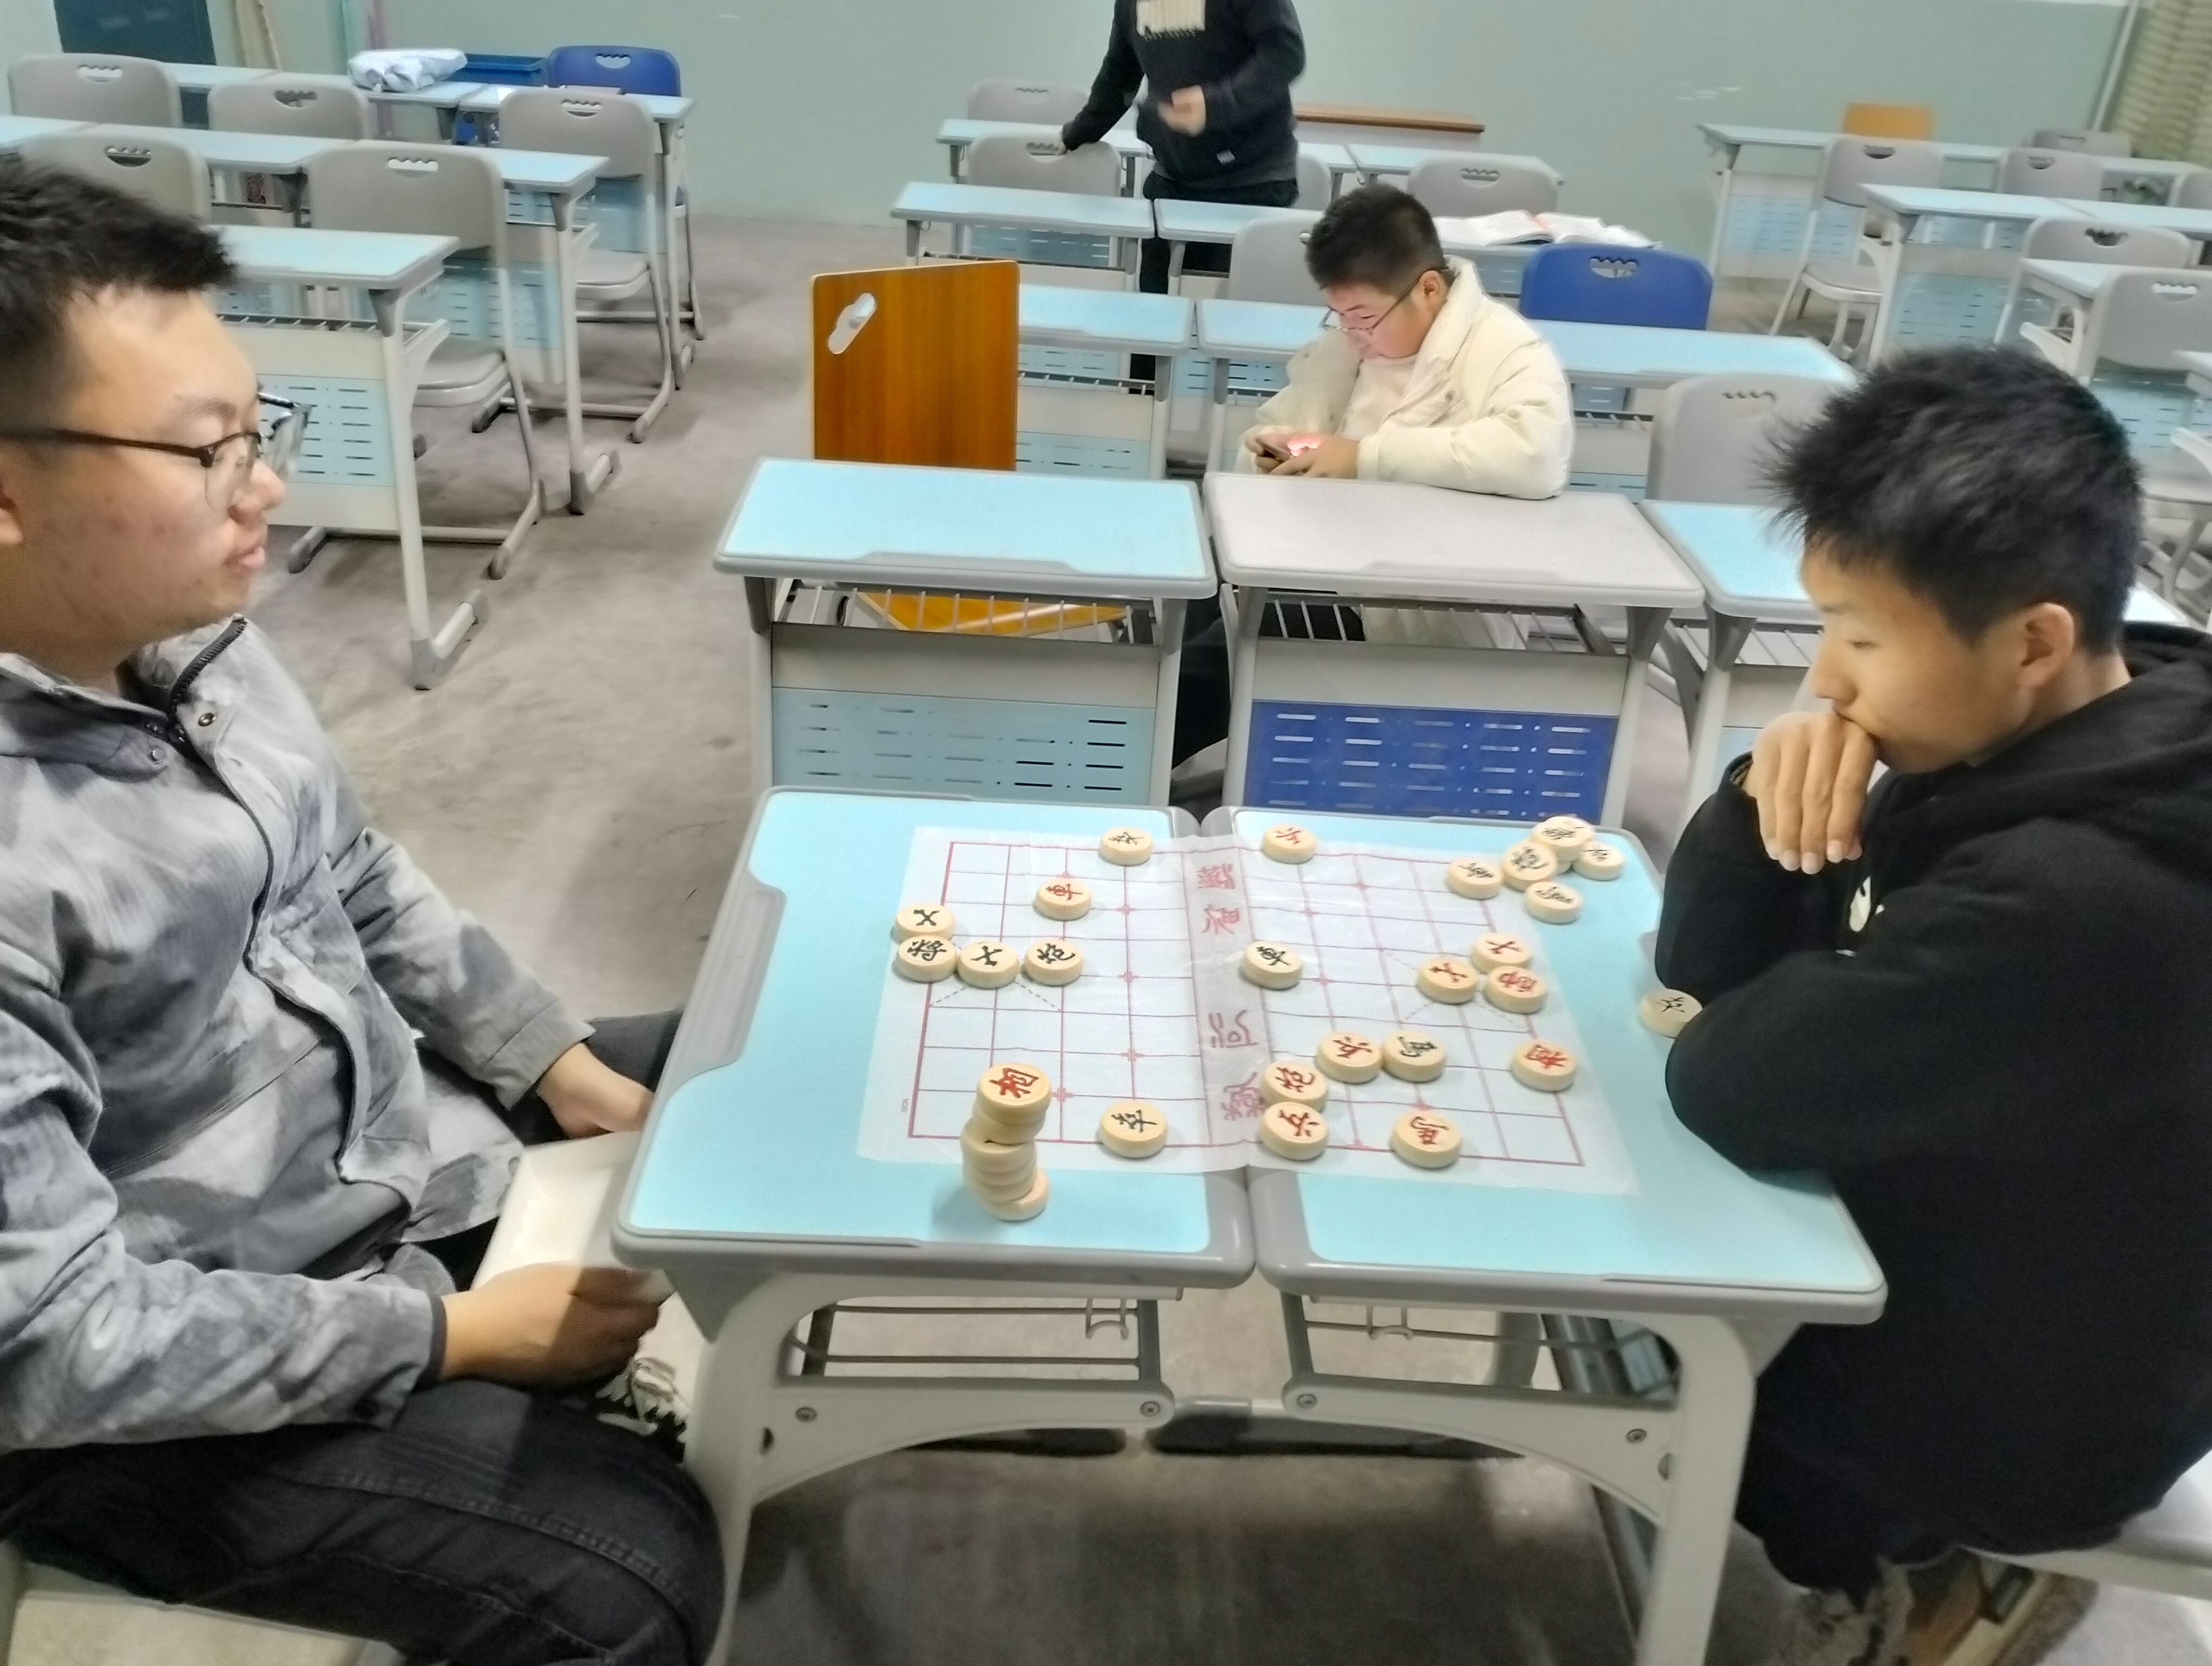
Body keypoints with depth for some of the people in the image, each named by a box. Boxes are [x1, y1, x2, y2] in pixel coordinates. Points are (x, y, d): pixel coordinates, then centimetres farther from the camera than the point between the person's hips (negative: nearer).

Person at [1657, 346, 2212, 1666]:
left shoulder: (2073, 899, -37)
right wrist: (1767, 796, -23)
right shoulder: (2041, 747, -7)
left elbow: (1729, 1083, -29)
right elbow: (1709, 963, -5)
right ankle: (1894, 1549, 24)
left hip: (2025, 1400, -7)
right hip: (1995, 1269, 8)